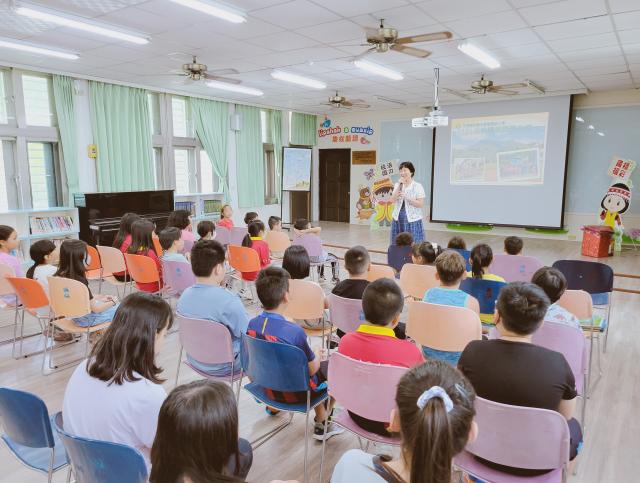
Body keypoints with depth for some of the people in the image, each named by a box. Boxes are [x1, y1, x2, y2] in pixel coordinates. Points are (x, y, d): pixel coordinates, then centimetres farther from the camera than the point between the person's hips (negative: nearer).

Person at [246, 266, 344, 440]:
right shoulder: (294, 331, -32)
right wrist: (317, 355, 3)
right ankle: (322, 424, 29)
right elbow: (311, 369, -19)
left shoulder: (251, 325, -14)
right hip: (295, 392, -6)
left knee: (319, 367, 28)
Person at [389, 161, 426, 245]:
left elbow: (420, 204, -9)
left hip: (412, 219, -4)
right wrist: (399, 185, -8)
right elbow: (393, 200, -2)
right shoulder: (397, 185, 10)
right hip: (398, 219, 4)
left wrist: (406, 198, -19)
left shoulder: (418, 186, -3)